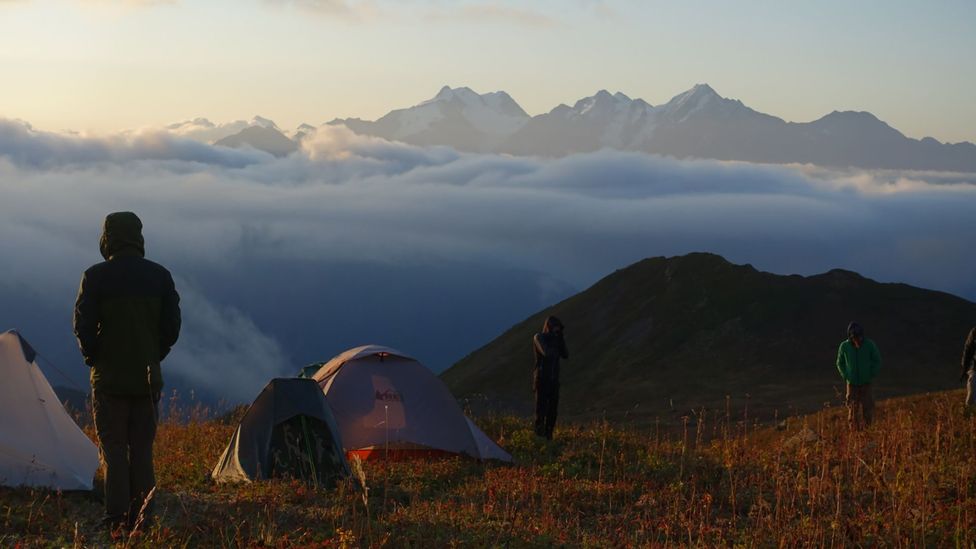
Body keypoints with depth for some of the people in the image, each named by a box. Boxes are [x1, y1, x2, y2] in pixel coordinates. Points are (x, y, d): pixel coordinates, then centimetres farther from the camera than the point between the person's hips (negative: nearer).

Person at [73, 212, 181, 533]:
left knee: (113, 448, 3)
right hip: (149, 379, 3)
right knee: (142, 449, 11)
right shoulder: (160, 277, 2)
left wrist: (93, 358, 8)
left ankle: (116, 518, -2)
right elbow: (172, 326, 3)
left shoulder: (95, 277, -8)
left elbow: (83, 326, -8)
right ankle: (142, 517, 8)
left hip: (109, 377, -3)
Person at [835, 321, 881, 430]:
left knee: (867, 410, 0)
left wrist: (871, 376, -4)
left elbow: (877, 362, 3)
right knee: (853, 412, 4)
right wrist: (846, 377, -1)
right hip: (852, 384, 1)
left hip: (866, 384, -1)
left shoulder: (870, 345, -10)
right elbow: (840, 363, 8)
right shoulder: (844, 346, -8)